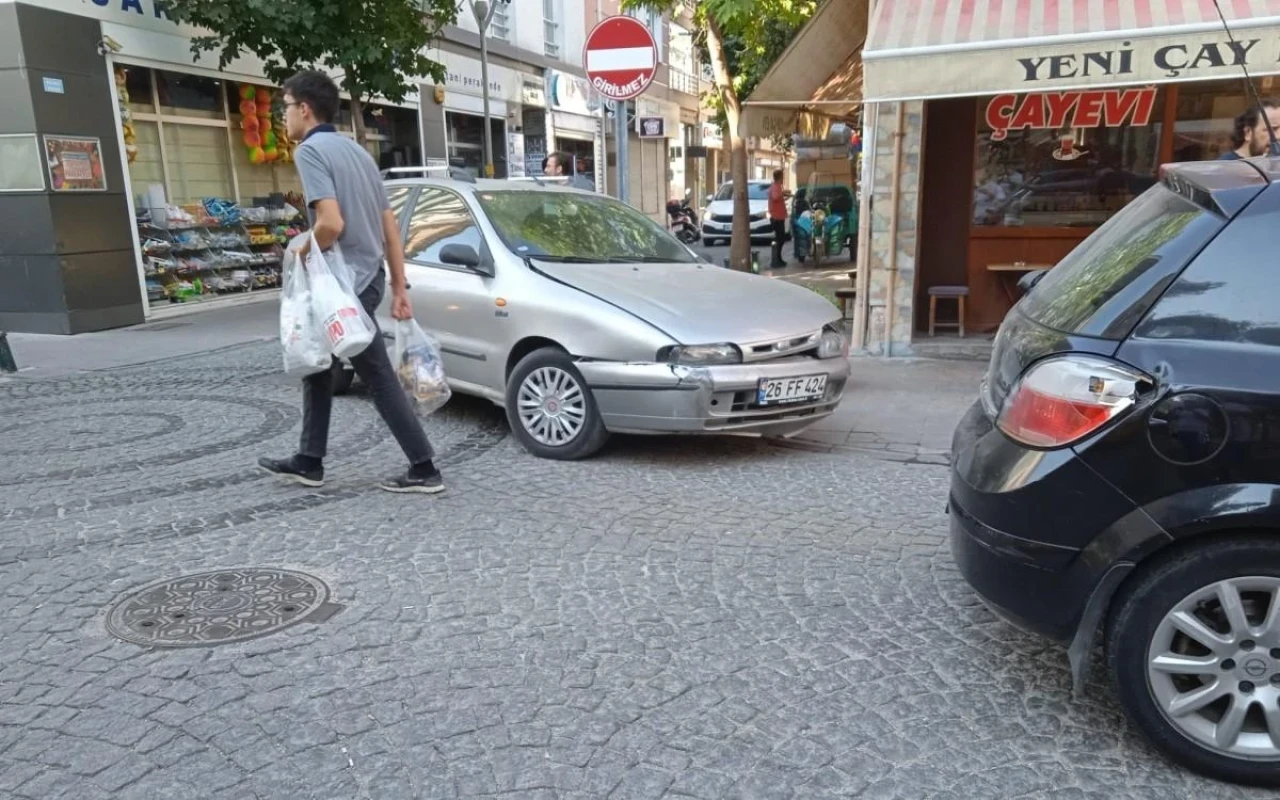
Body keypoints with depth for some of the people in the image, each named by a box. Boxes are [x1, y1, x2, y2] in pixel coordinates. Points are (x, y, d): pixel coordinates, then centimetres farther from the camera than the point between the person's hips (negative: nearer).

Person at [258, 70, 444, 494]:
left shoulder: (310, 150, -11)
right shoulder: (356, 150, 16)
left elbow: (331, 223, -26)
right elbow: (390, 226, 13)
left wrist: (304, 251, -5)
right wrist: (399, 289, 14)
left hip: (347, 282, -10)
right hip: (366, 277, 10)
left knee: (379, 377, -3)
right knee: (316, 362, 19)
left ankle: (424, 469, 4)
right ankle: (308, 461, 27)